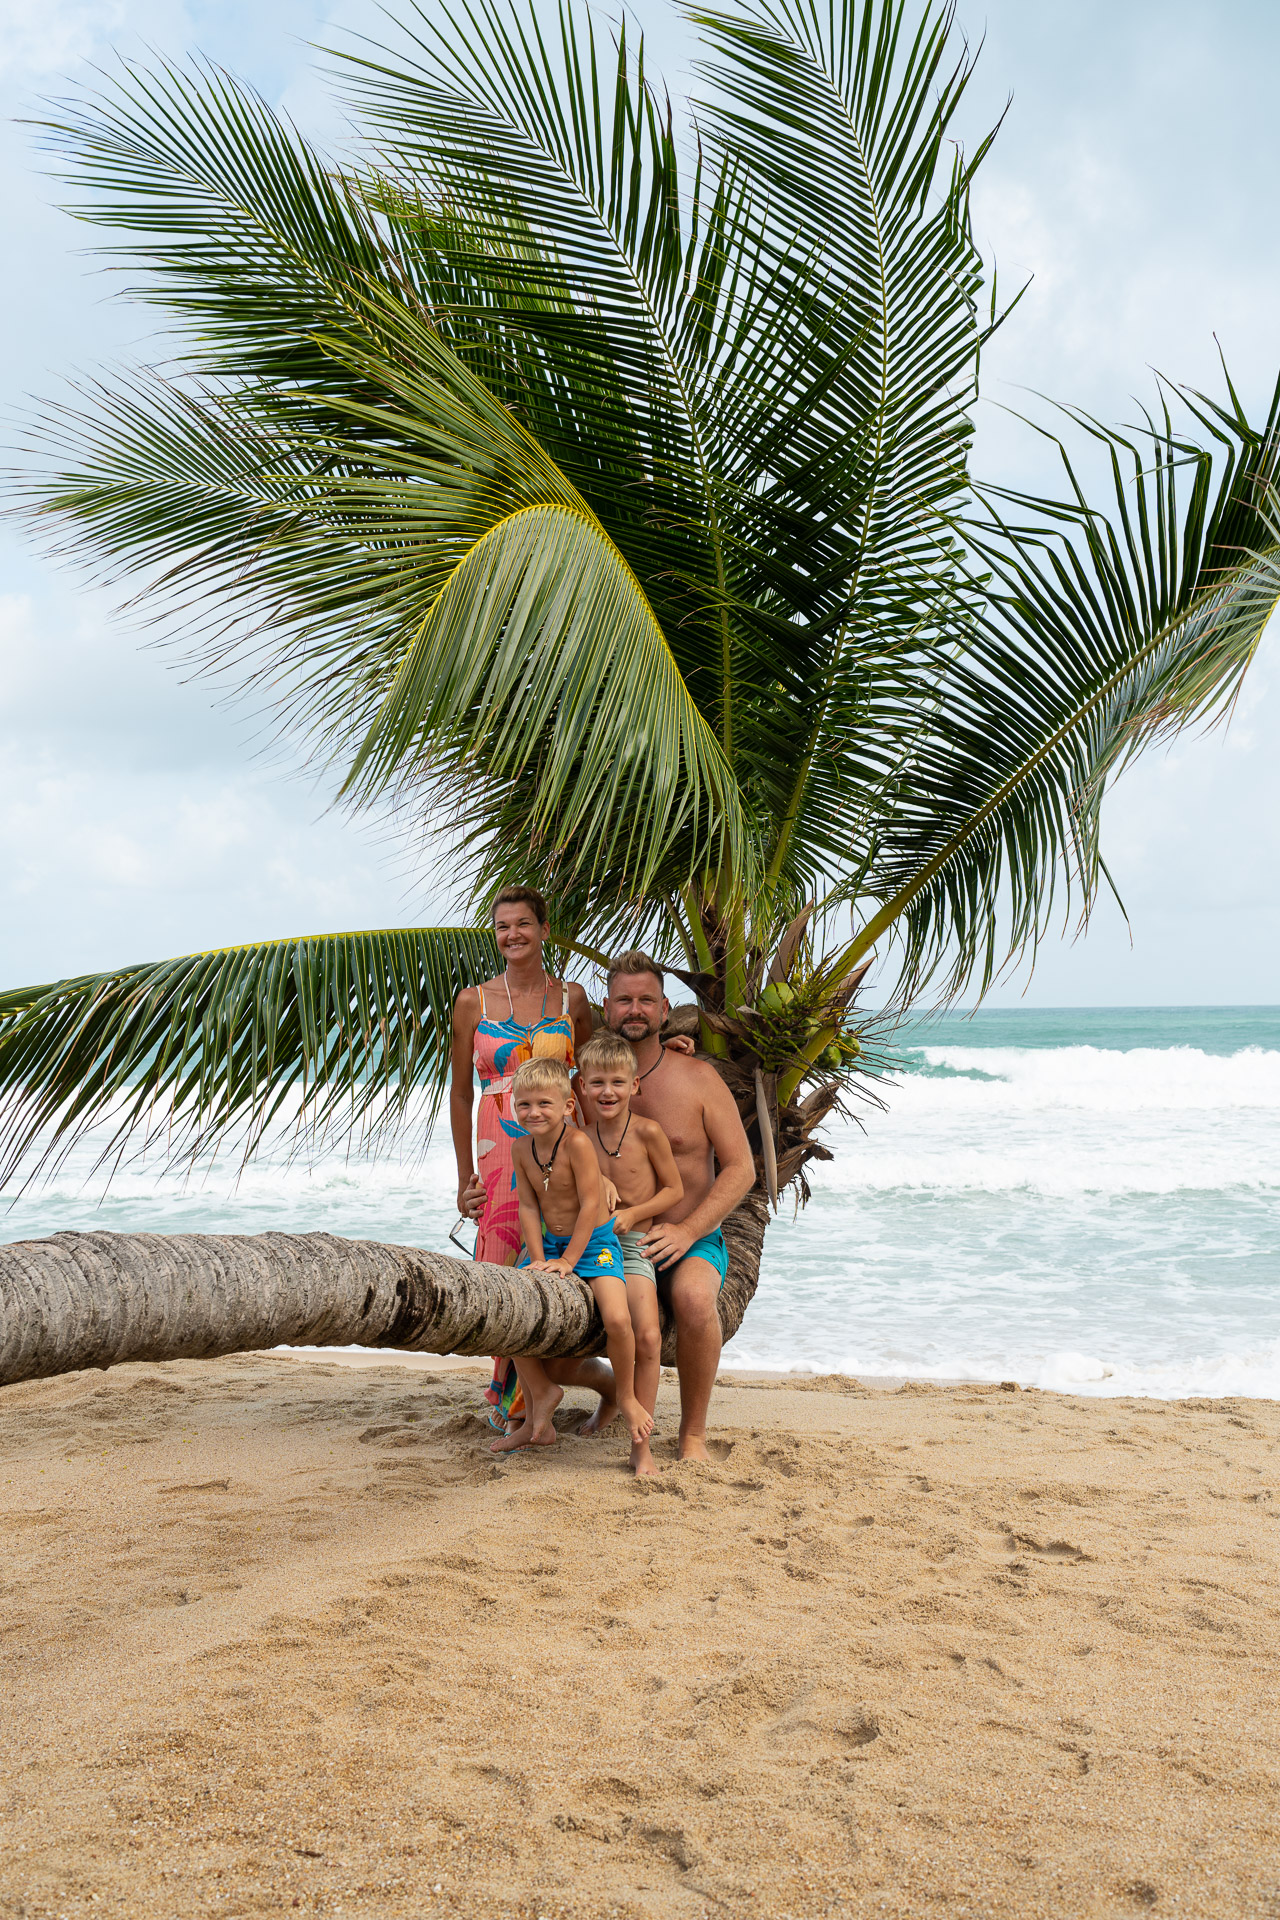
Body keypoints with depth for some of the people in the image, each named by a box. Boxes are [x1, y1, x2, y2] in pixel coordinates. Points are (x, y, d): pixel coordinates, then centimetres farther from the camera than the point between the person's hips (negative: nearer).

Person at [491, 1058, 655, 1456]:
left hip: (594, 1242, -6)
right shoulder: (522, 1148, -4)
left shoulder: (576, 1142, -23)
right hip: (549, 1242, 6)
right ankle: (541, 1392, 15)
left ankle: (626, 1395, 2)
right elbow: (529, 1206, 0)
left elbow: (591, 1205, -22)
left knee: (616, 1318, -26)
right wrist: (537, 1258, -11)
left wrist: (568, 1260, -21)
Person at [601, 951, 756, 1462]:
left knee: (694, 1298, -37)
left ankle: (693, 1432, -15)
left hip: (693, 1242, -2)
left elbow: (741, 1169, -5)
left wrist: (686, 1232, -19)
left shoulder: (697, 1078, -3)